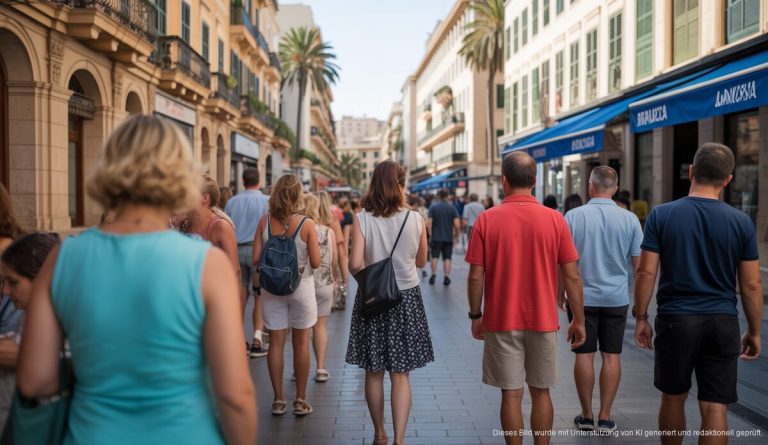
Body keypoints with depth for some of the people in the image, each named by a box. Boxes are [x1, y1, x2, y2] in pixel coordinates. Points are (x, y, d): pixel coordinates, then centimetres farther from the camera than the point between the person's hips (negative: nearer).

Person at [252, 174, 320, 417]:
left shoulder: (265, 221, -5)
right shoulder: (306, 224, -12)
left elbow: (256, 259, -6)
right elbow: (315, 262, -11)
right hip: (301, 286, -2)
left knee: (276, 342, 9)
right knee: (301, 343, 9)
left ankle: (279, 399, 16)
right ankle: (300, 400, 16)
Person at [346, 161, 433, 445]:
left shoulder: (362, 219, -9)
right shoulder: (415, 219, -7)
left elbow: (355, 264, -15)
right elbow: (421, 261, 5)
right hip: (407, 297, 0)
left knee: (374, 372, 13)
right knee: (400, 374, 5)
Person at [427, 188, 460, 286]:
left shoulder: (433, 207, -4)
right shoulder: (452, 208, -3)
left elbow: (429, 223, -8)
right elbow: (456, 224, -9)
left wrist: (430, 233, 4)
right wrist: (456, 235, 5)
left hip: (436, 237, 0)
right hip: (448, 237, 0)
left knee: (435, 257, 11)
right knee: (447, 258, 6)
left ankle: (433, 275, 9)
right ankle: (446, 277, 3)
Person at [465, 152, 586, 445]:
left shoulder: (486, 220, -8)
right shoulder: (555, 219, -5)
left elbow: (476, 276, -7)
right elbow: (572, 276, -3)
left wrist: (475, 316, 6)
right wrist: (578, 320, 7)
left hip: (501, 322, -1)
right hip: (543, 321, 1)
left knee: (511, 395, 8)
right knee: (541, 393, 15)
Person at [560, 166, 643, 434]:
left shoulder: (573, 216, -8)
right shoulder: (629, 219, -4)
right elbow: (638, 263, 0)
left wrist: (560, 291, 8)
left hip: (582, 297, -1)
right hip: (617, 298, 1)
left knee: (584, 355, 7)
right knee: (611, 356, 7)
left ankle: (586, 417, 15)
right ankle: (605, 418, 11)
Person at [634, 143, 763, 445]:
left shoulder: (662, 215, -5)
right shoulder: (741, 222, -2)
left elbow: (646, 272, -7)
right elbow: (751, 285, 0)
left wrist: (641, 318, 3)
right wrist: (754, 332, 11)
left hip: (675, 320, 0)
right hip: (723, 323, 0)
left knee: (673, 399, 17)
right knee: (715, 409, 5)